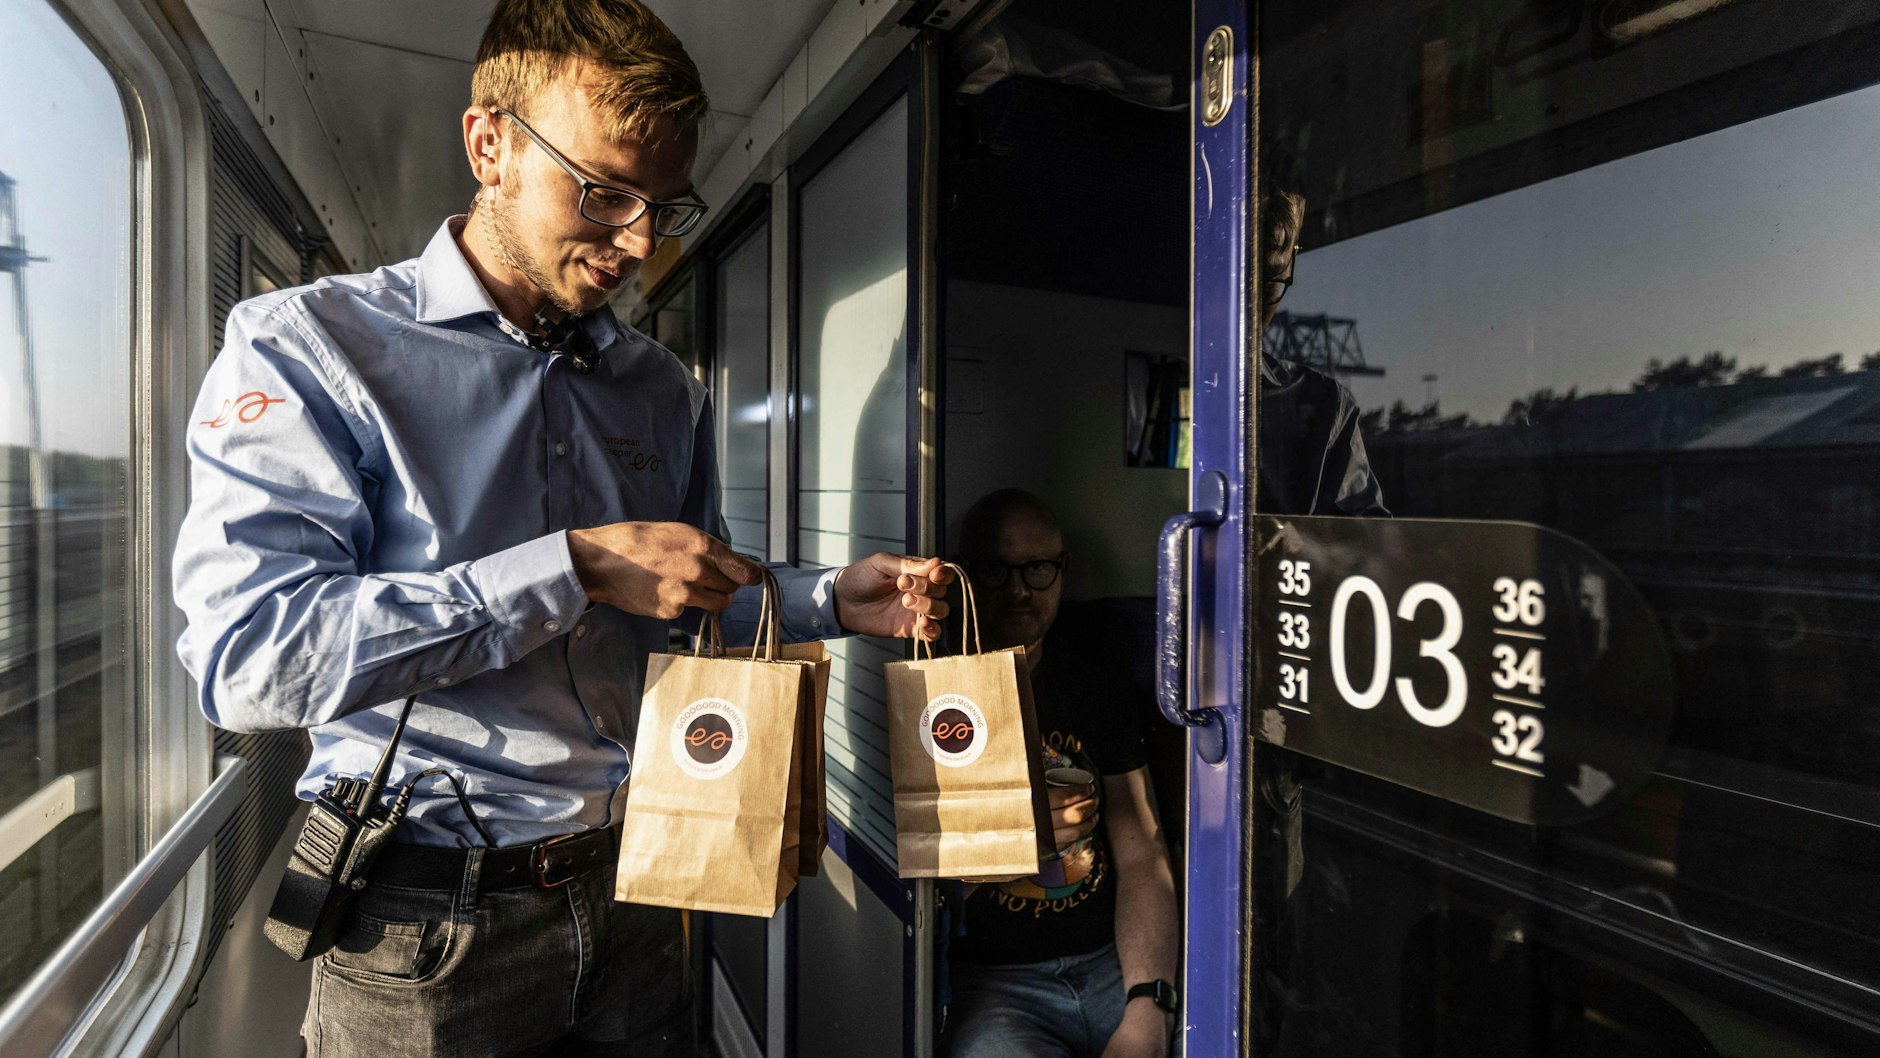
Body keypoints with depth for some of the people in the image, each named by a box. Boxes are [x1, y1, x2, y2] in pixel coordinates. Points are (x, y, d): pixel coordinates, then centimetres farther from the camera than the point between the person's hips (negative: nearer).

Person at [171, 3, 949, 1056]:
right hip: (429, 920, -4)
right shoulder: (307, 346, -9)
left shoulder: (667, 391, 6)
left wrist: (832, 600, -4)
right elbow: (248, 656, -21)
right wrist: (577, 566, -25)